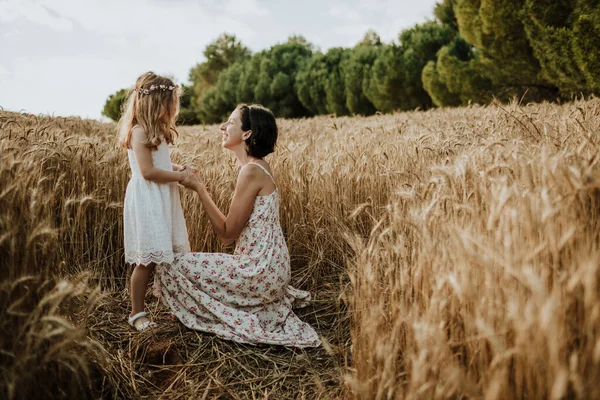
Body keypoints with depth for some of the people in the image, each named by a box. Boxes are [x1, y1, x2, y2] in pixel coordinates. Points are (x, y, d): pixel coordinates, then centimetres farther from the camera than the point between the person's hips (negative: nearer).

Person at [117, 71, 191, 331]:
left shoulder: (157, 131, 16)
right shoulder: (139, 132, -13)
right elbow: (148, 171, -19)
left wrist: (176, 169, 5)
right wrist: (180, 176, -13)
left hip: (164, 201, 9)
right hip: (146, 203, -9)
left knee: (169, 259, 12)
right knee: (146, 261, -3)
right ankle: (136, 314, 10)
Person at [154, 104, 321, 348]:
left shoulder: (251, 171, -20)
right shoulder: (259, 166, 9)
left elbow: (227, 234, -17)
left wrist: (199, 189, -13)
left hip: (259, 269, -9)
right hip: (267, 266, 9)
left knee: (172, 267, -4)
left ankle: (239, 324, 8)